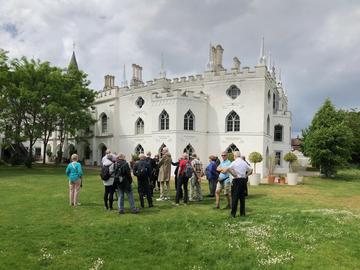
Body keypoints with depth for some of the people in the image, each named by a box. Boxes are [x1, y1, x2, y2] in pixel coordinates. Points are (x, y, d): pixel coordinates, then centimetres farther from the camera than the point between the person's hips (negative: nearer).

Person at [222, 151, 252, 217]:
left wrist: (234, 175, -13)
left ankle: (233, 213, 1)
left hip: (237, 180, -5)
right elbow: (250, 169, 17)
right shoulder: (244, 162, 9)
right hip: (243, 180, 5)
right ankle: (242, 213, 16)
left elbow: (228, 169, -23)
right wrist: (246, 175, 12)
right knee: (242, 197, 12)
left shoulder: (234, 162, -8)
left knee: (235, 197, 0)